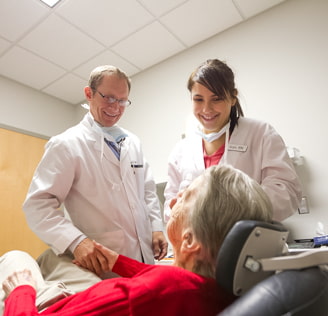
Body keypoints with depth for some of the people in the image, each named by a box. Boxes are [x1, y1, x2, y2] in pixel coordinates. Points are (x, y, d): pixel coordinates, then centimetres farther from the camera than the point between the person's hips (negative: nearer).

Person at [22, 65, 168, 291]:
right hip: (99, 263, -5)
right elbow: (37, 204, -13)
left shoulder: (134, 143, 9)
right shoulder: (66, 145, -9)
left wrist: (156, 227, 2)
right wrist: (76, 241, -25)